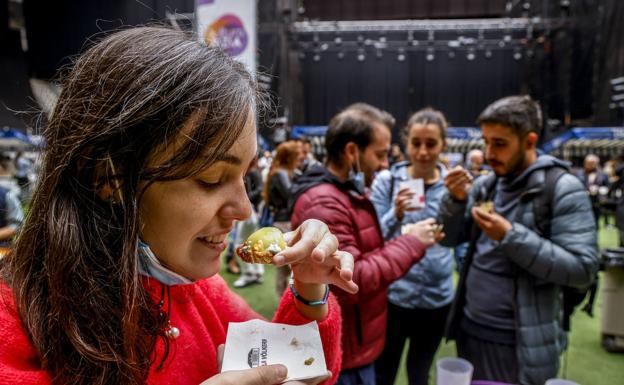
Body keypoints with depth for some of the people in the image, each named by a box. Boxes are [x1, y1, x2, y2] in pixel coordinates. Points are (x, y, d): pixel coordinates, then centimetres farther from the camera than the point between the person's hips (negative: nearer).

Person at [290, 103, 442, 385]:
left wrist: (408, 242, -4)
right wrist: (411, 243, -22)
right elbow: (350, 282, -31)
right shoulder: (323, 203, -26)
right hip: (342, 356, -9)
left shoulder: (348, 193, 9)